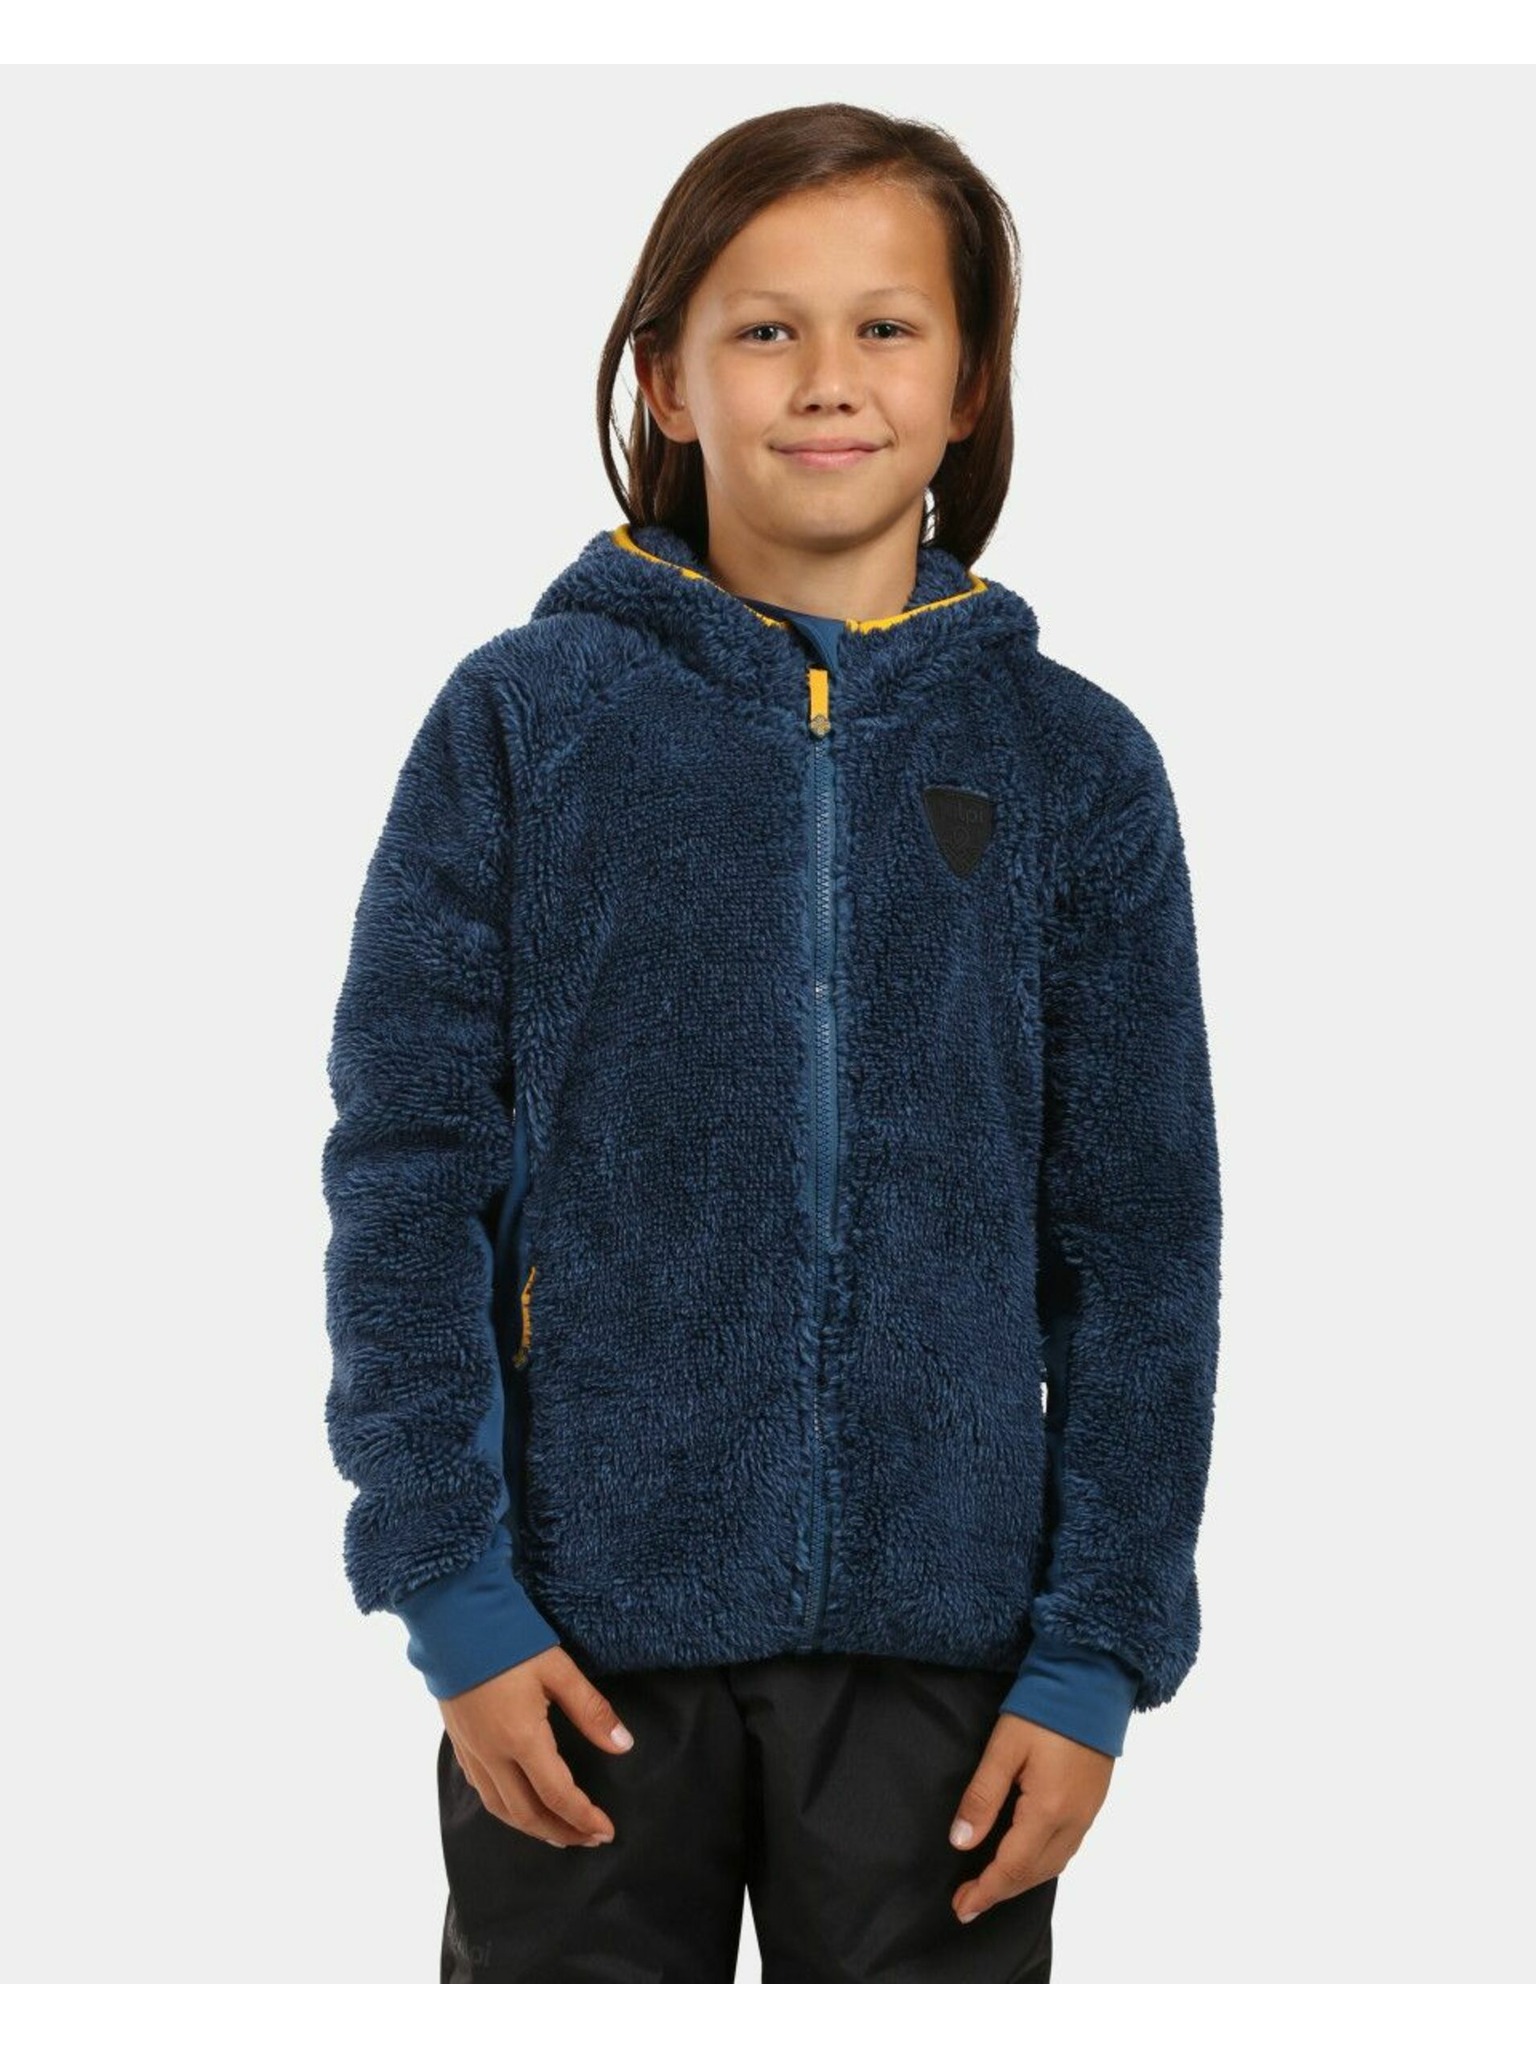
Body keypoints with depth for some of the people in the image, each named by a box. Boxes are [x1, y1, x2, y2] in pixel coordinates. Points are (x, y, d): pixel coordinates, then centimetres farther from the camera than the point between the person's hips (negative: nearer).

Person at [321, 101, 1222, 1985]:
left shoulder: (1075, 764, 1)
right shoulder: (524, 718, -2)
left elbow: (1140, 1241, 2)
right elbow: (407, 1173, -2)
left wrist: (1097, 1648, -3)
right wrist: (449, 1586, -8)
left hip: (943, 1642, 1)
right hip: (585, 1629, -1)